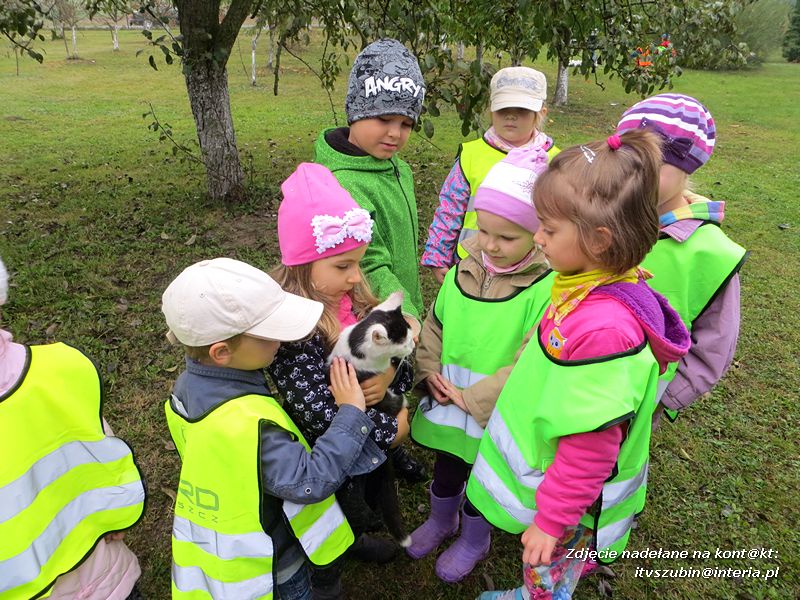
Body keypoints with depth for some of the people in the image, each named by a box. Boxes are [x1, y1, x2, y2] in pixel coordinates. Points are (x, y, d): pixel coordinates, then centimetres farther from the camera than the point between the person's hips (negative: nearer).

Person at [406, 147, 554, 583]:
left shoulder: (546, 288, -23)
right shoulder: (464, 270, -5)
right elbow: (434, 323, 6)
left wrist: (470, 397, -20)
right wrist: (429, 371, -8)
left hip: (495, 415, -4)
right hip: (446, 407, 4)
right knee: (445, 473, 25)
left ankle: (474, 540, 51)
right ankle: (441, 521, 56)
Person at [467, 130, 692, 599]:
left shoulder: (603, 330, -36)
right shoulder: (587, 286, -9)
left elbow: (591, 447, -28)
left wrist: (551, 521, -16)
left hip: (571, 508, -7)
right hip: (547, 471, 7)